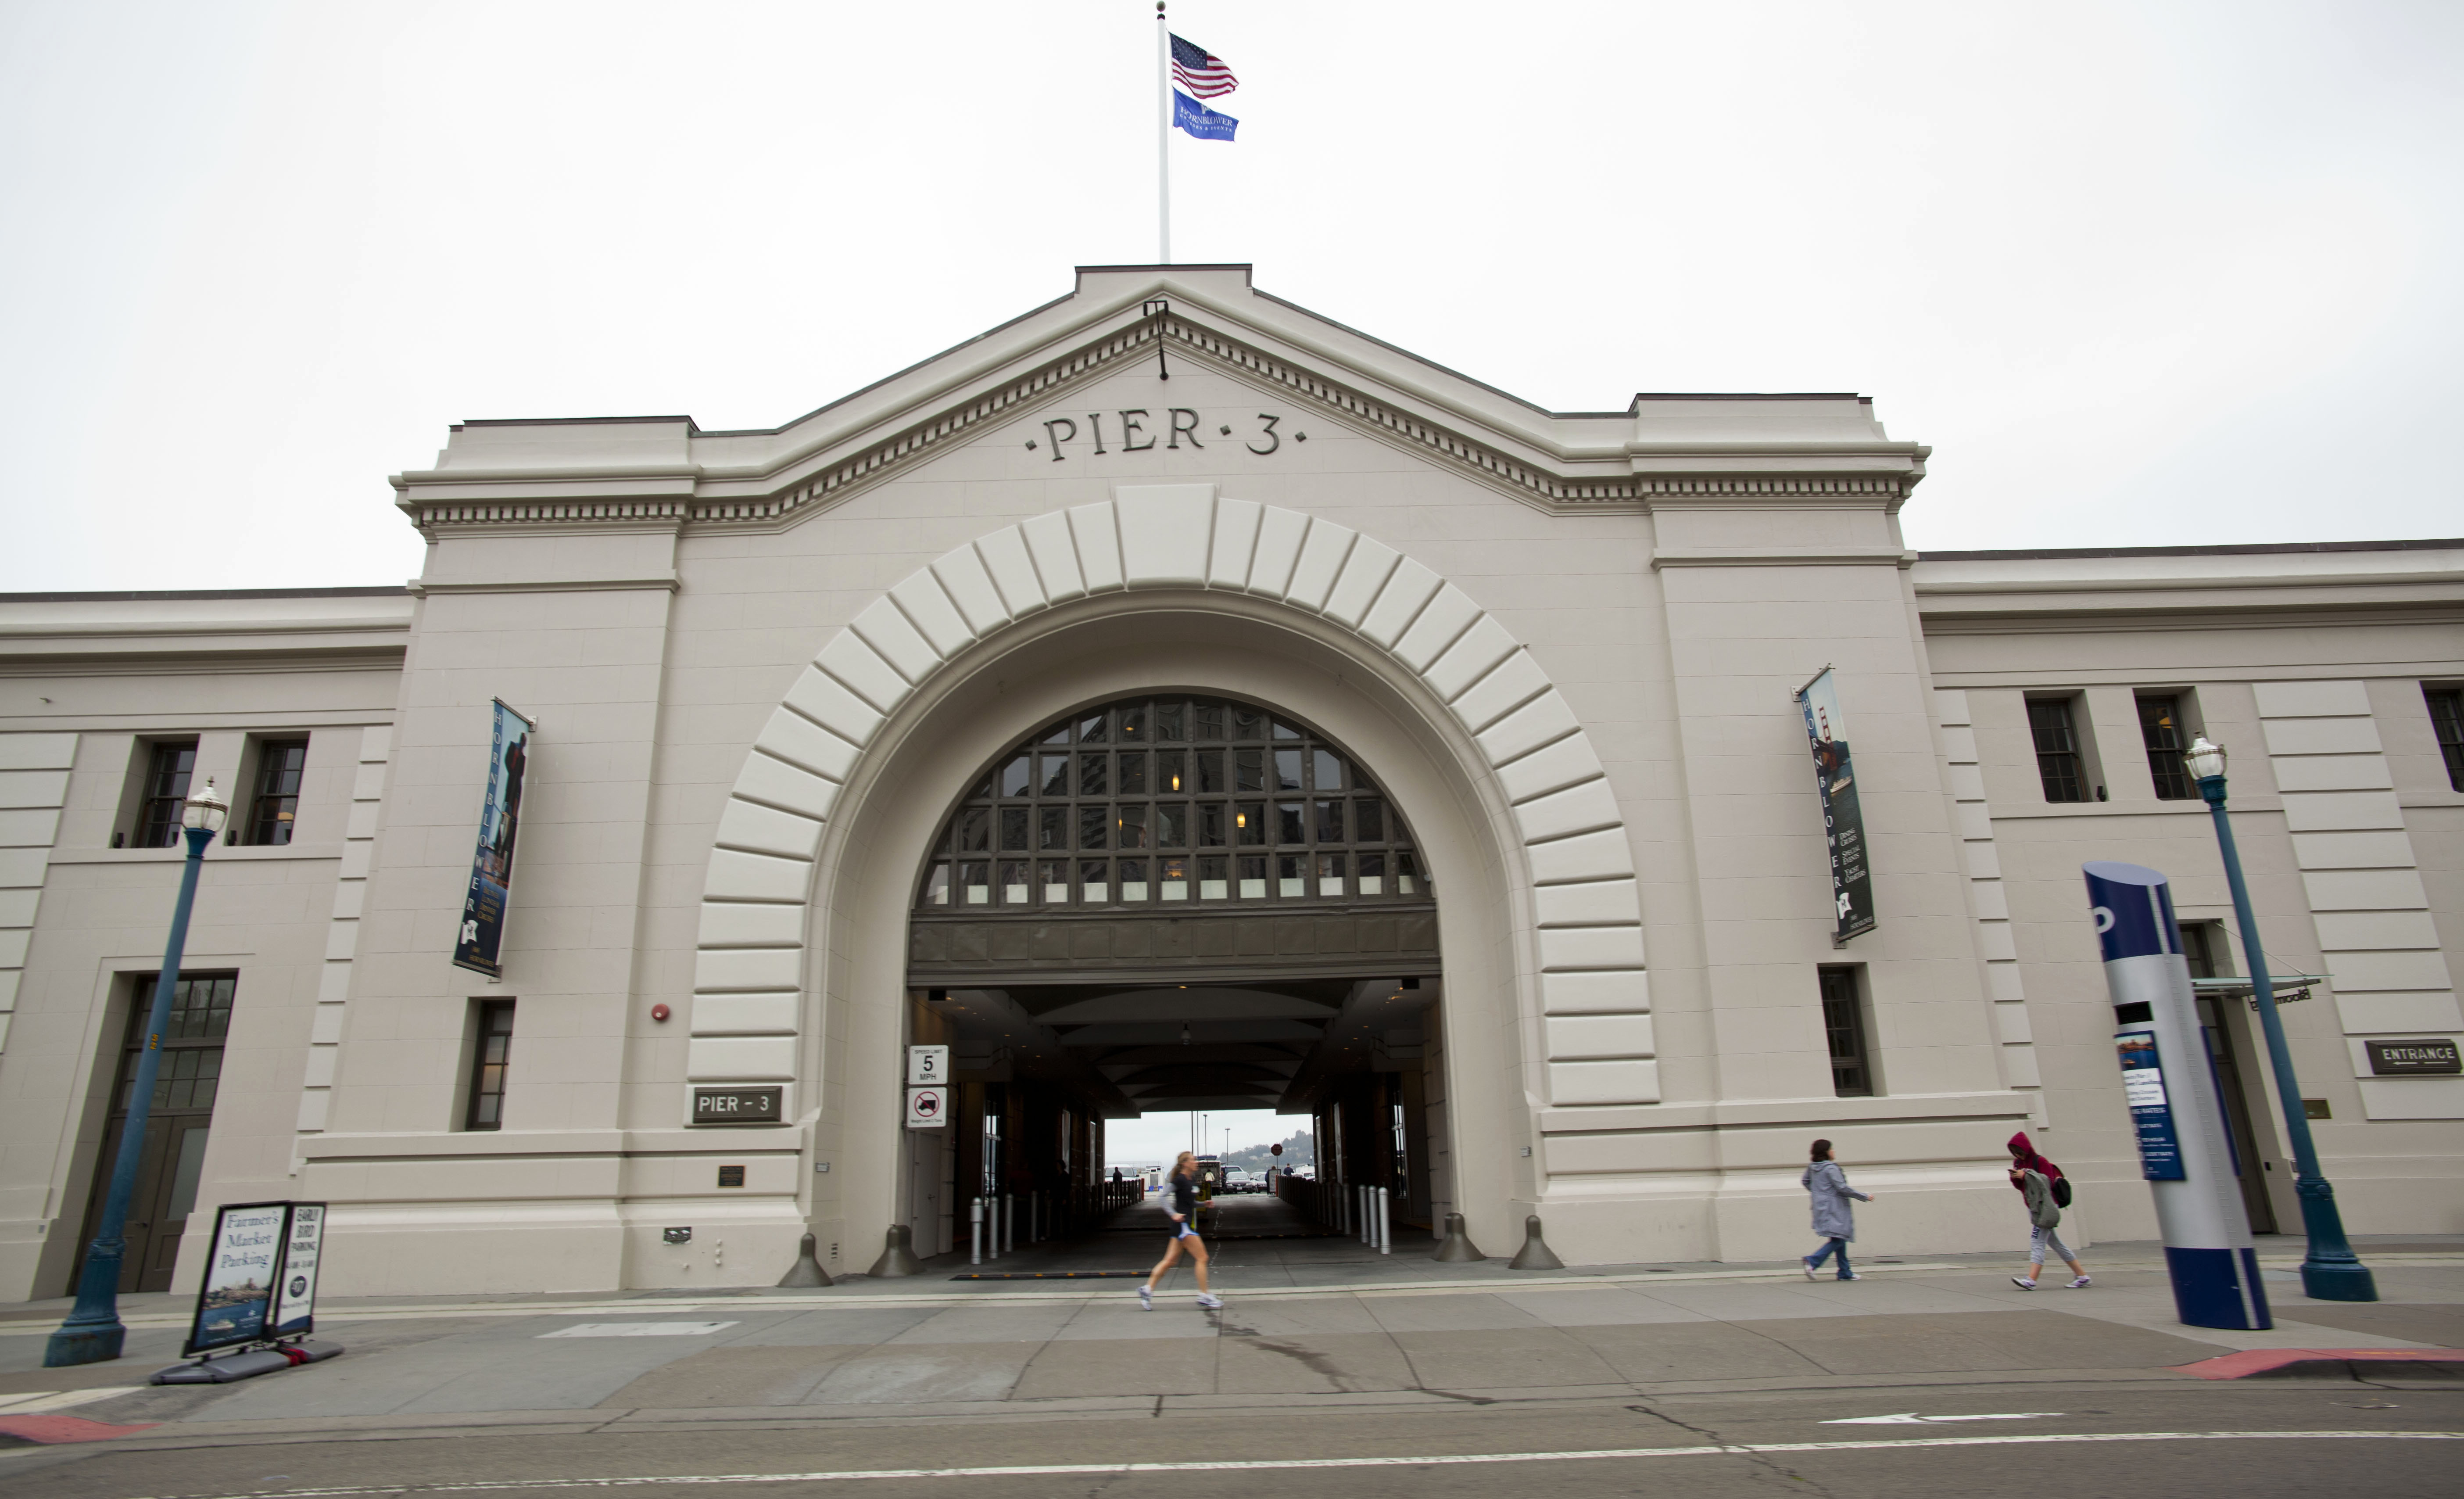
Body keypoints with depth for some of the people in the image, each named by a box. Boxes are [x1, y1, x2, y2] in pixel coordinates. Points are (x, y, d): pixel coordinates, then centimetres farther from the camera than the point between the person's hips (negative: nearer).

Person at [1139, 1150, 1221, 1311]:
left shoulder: (1192, 1180, 14)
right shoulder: (1179, 1180, -12)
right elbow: (1164, 1196, -17)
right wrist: (1173, 1214, -26)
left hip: (1188, 1224, 9)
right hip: (1183, 1224, -9)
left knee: (1170, 1260, 10)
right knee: (1202, 1258, -6)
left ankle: (1147, 1290, 12)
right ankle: (1204, 1296, -1)